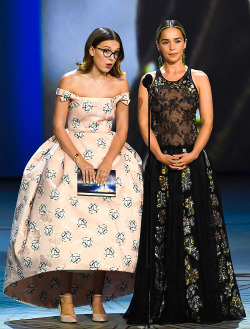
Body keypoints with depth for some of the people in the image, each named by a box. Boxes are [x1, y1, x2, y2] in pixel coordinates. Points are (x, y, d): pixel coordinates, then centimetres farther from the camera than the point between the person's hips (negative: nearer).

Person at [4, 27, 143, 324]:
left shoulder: (120, 84, 5)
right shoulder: (70, 81, -2)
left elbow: (122, 129, 2)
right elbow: (58, 126, -4)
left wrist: (108, 162, -14)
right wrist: (81, 160, -16)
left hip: (110, 156, 2)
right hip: (70, 155, -2)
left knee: (106, 223, -9)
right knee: (64, 225, -13)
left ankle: (97, 298, -2)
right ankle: (66, 298, -7)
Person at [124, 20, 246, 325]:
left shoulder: (199, 79, 6)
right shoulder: (149, 80, 8)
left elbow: (207, 122, 1)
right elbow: (144, 123, 3)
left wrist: (193, 154, -12)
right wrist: (160, 155, -11)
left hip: (193, 160, 0)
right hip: (161, 161, 1)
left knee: (196, 228, -3)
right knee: (161, 228, -1)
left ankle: (200, 303, 4)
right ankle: (164, 306, 3)